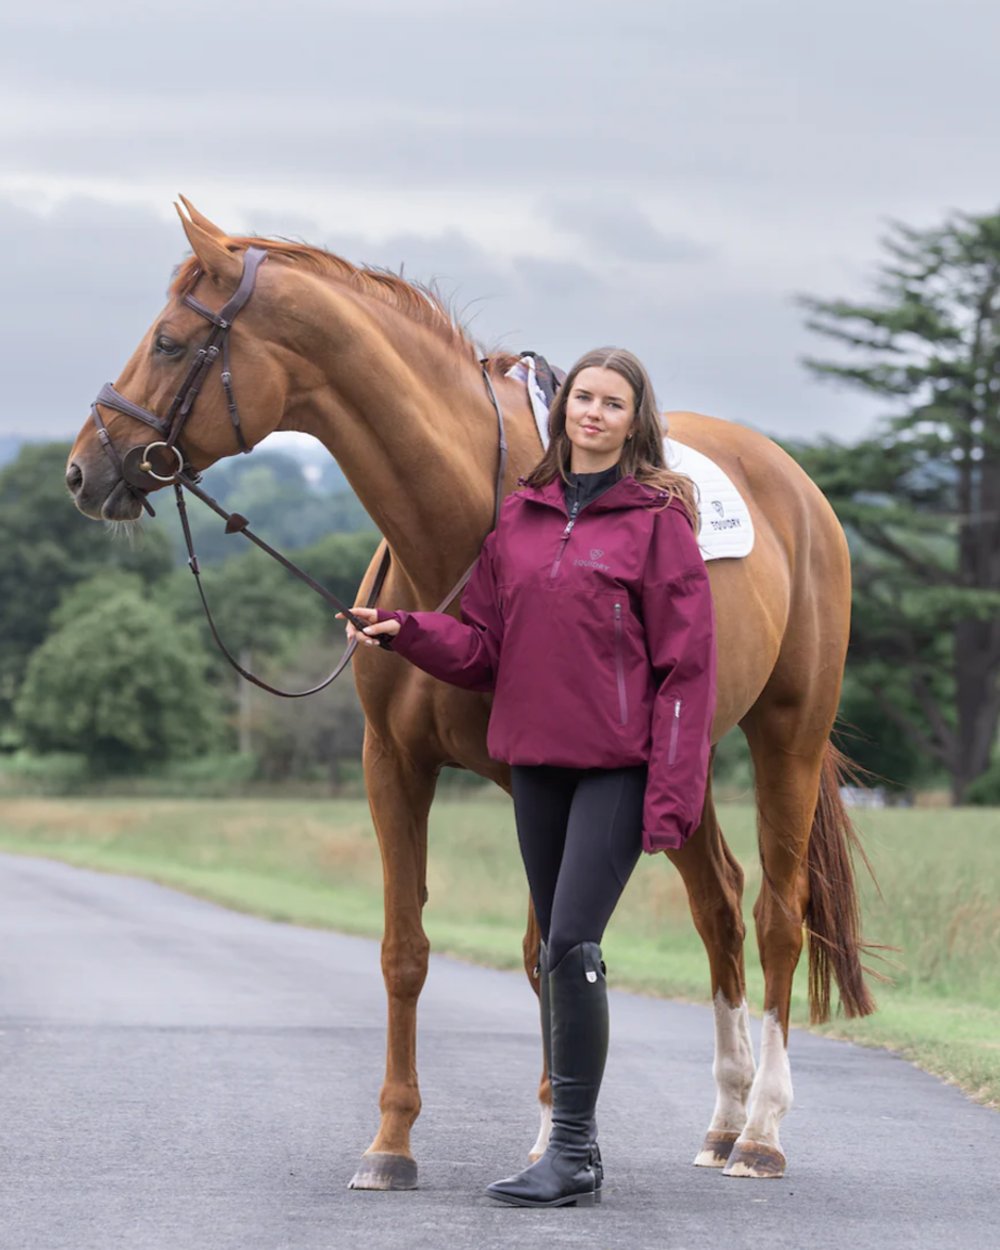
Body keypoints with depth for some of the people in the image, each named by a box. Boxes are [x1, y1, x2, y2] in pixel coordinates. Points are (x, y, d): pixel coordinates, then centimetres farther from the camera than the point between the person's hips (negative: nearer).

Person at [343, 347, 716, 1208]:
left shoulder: (657, 519, -4)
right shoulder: (520, 516, 10)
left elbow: (686, 667, -7)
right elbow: (484, 646, 11)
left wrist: (673, 794, -13)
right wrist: (406, 632, -8)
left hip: (618, 765, -6)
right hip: (536, 759, 6)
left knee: (573, 942, -14)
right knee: (558, 949, 11)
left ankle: (573, 1154, -8)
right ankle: (573, 1143, 19)